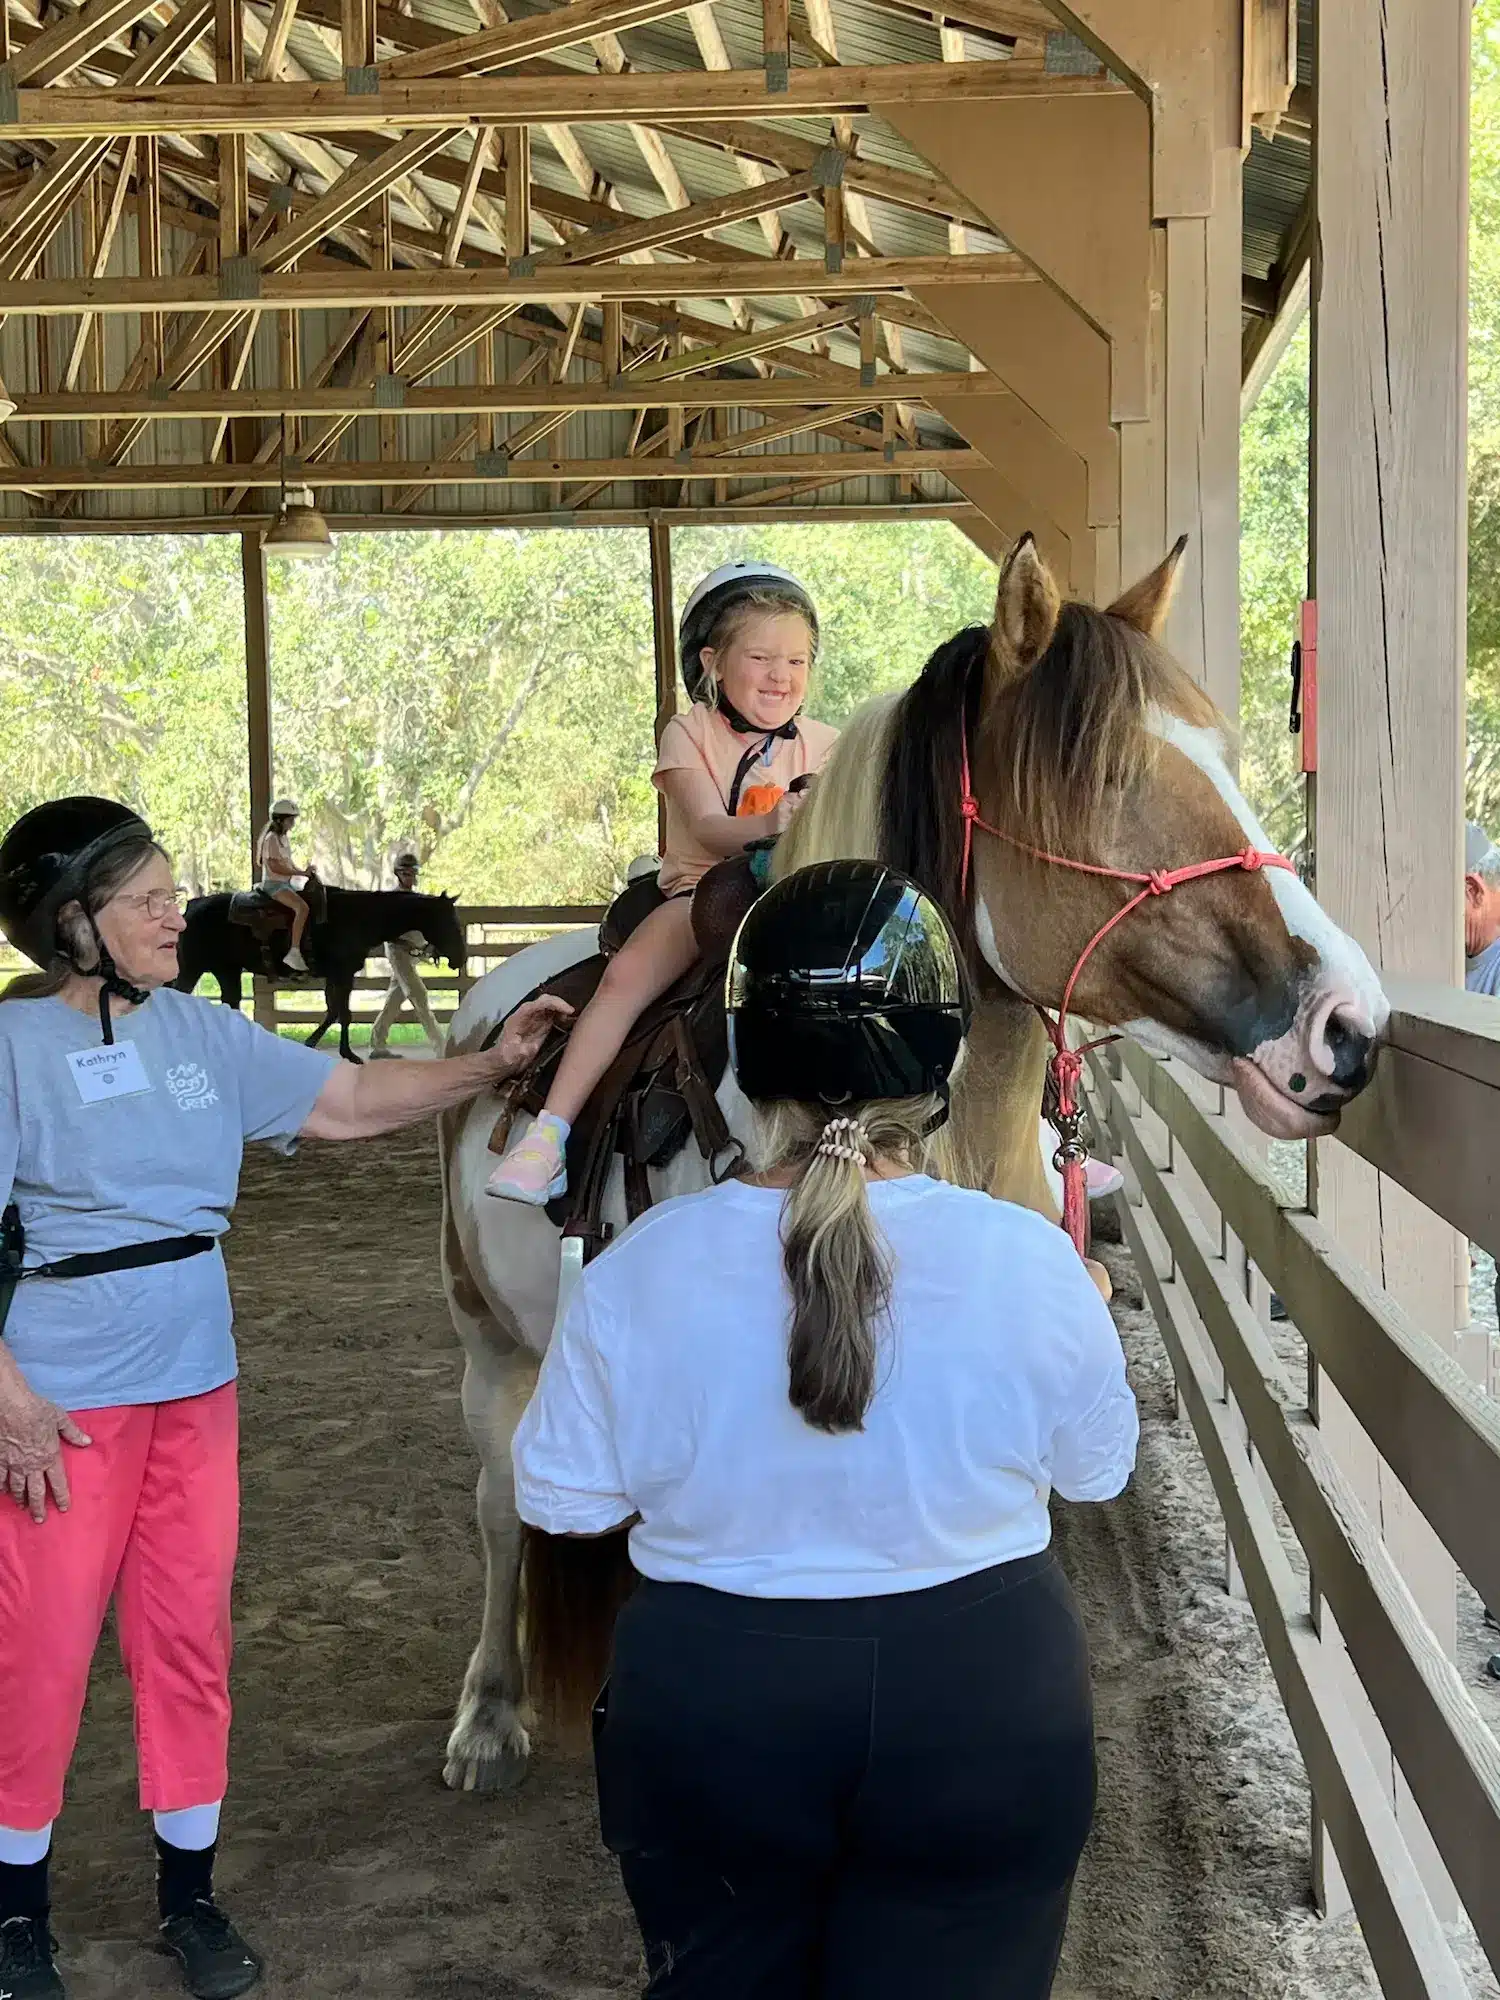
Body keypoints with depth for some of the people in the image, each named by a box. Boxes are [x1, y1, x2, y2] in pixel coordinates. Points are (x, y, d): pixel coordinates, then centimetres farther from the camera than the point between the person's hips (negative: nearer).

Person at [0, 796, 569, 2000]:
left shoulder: (200, 1031, 4)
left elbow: (351, 1104, 8)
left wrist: (493, 1068, -1)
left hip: (195, 1382, 6)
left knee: (190, 1637, 12)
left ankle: (190, 1892, 28)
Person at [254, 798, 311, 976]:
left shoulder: (285, 837, 15)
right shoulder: (271, 839, -13)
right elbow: (275, 866, -21)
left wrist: (303, 871, 4)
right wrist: (301, 873, -21)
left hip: (286, 883, 10)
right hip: (273, 883, -10)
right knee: (302, 907, -30)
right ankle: (294, 953, -36)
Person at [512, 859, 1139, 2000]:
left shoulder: (639, 1271, -16)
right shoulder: (1031, 1264, -18)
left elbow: (565, 1507, -4)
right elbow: (1098, 1467, 0)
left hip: (707, 1711, 1)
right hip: (981, 1725, -1)